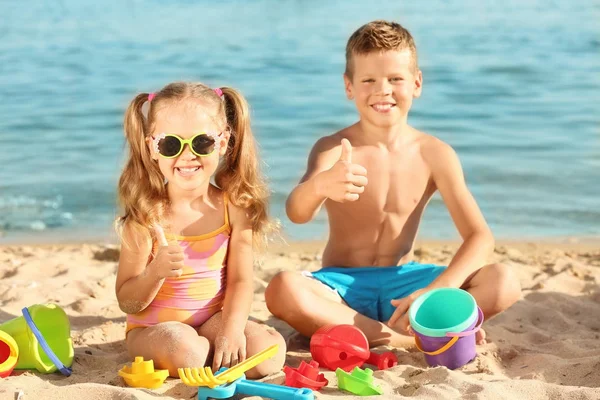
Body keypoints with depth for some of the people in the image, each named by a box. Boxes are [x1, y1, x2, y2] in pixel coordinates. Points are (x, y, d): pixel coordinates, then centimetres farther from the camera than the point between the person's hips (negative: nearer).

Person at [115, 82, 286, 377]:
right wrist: (156, 272, -30)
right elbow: (127, 302, -10)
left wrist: (232, 328, -21)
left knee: (270, 351, -23)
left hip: (213, 321, 2)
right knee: (185, 351, -35)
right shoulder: (146, 214, -12)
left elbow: (240, 280, -4)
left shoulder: (233, 207, -5)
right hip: (153, 329, -2)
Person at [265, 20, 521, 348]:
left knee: (504, 282, -20)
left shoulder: (434, 154, -4)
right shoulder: (333, 149, -10)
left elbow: (480, 237, -8)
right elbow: (297, 213, -30)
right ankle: (411, 340, -26)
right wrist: (318, 186, -54)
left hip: (402, 282, 2)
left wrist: (438, 290, -26)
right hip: (344, 284, -2)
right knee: (282, 290, -35)